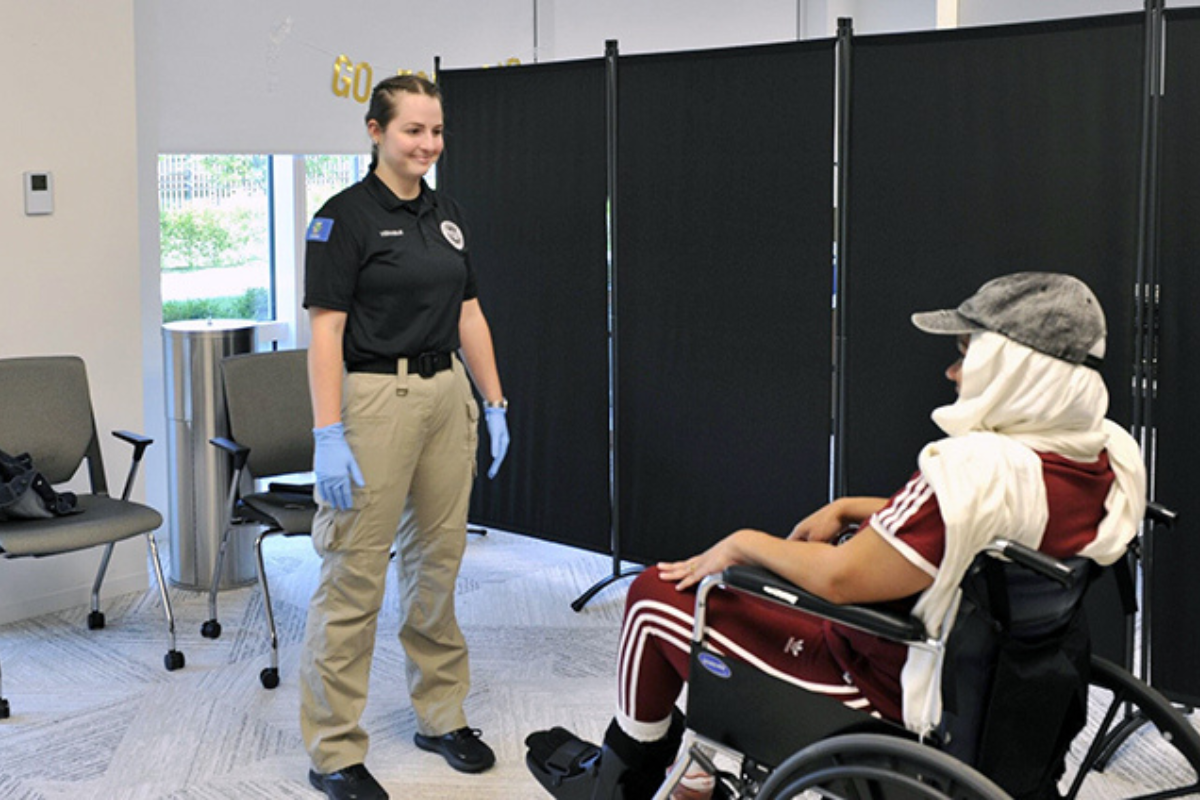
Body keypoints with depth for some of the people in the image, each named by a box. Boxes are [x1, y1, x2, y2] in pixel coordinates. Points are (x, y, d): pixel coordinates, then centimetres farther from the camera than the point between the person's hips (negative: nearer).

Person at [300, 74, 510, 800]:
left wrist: (495, 404, 10)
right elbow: (326, 330, -13)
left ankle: (441, 715, 28)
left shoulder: (448, 215, 12)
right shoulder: (347, 216, -9)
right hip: (375, 399, -7)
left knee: (438, 563, 14)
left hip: (448, 396, 7)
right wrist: (329, 435, -19)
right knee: (355, 576, -3)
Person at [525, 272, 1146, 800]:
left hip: (890, 695, -9)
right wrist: (850, 509, 6)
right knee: (725, 589, 24)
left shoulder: (979, 471, -32)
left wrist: (744, 542, -10)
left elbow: (840, 577, -26)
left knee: (656, 594, 3)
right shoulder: (1106, 456, -3)